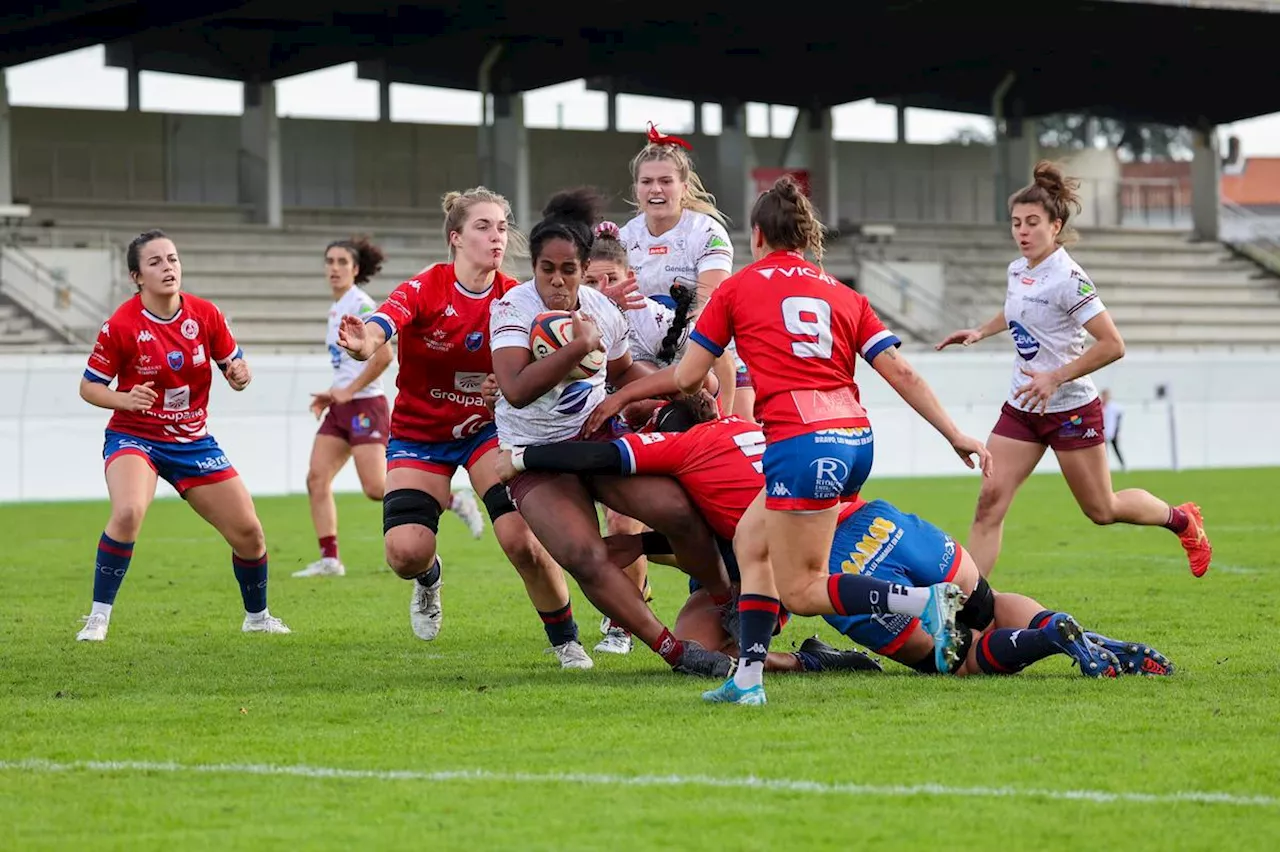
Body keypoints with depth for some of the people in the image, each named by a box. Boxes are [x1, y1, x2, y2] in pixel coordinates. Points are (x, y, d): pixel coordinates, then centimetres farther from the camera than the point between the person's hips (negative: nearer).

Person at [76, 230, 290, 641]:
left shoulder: (206, 315, -5)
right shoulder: (120, 326, -16)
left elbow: (234, 366, 6)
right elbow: (89, 386, -7)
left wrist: (239, 375, -18)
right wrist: (125, 399, -27)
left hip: (193, 441, 4)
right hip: (134, 437, -4)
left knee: (248, 531, 2)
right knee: (128, 511, -34)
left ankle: (257, 616, 29)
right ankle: (97, 618, -20)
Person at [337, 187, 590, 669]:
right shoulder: (425, 289, -19)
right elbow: (379, 328, -36)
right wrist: (362, 344, -62)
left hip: (487, 427, 1)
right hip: (418, 434, -1)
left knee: (522, 540, -19)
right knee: (406, 552, -18)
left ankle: (566, 641, 4)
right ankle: (428, 578, 23)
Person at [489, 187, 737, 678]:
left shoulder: (601, 310, -1)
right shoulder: (514, 308, -17)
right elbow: (515, 390, -34)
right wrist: (578, 346, -34)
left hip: (597, 435, 4)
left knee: (677, 510, -20)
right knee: (585, 558, -26)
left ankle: (728, 605, 3)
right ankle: (673, 650, -18)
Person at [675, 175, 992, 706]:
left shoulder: (737, 288, 9)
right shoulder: (843, 295, 19)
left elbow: (686, 379, 11)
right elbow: (900, 372, 13)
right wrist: (955, 434, 16)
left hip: (801, 443, -6)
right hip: (855, 438, 6)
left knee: (801, 592, 0)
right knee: (750, 540, 22)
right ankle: (749, 677, 13)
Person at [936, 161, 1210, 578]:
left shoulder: (1068, 279, -20)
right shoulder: (1017, 269, 4)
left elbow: (1112, 345, -24)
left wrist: (1055, 378, -26)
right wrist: (980, 332, 15)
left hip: (1071, 409, -7)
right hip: (1022, 407, 7)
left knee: (1101, 509, 8)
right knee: (990, 502, -8)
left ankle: (1182, 519, 35)